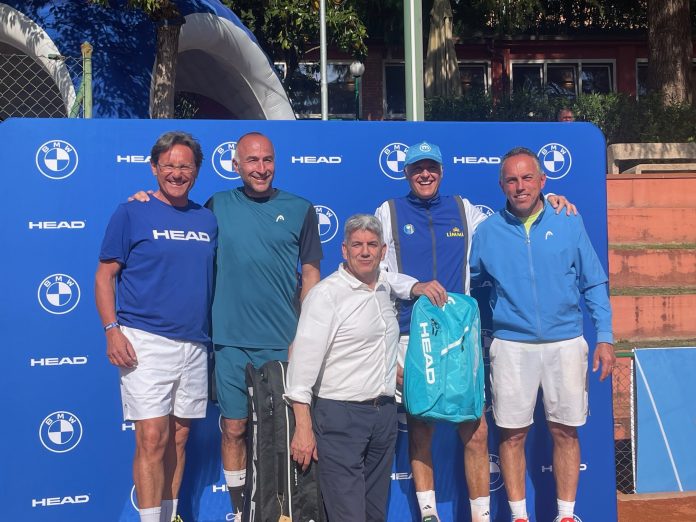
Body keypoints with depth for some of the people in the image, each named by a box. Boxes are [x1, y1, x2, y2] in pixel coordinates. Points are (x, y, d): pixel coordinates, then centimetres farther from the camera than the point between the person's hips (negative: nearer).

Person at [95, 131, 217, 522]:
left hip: (194, 344, 5)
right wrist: (112, 329, -13)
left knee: (178, 438, 12)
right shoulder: (132, 213, -1)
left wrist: (216, 332, 12)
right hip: (145, 342, -5)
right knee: (153, 438, -8)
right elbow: (105, 276, -2)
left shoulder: (208, 219, 12)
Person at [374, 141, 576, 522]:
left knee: (475, 431, -3)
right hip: (411, 337, -1)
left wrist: (546, 199, 11)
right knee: (419, 430, 5)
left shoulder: (463, 210, 14)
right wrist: (415, 286, -14)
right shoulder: (389, 212, 8)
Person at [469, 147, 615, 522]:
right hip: (511, 346, 0)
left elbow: (594, 284, 5)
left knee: (565, 432, 8)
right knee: (512, 434, 5)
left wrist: (604, 337, -1)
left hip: (565, 343, 1)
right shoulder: (487, 231, 2)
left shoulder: (569, 224, 2)